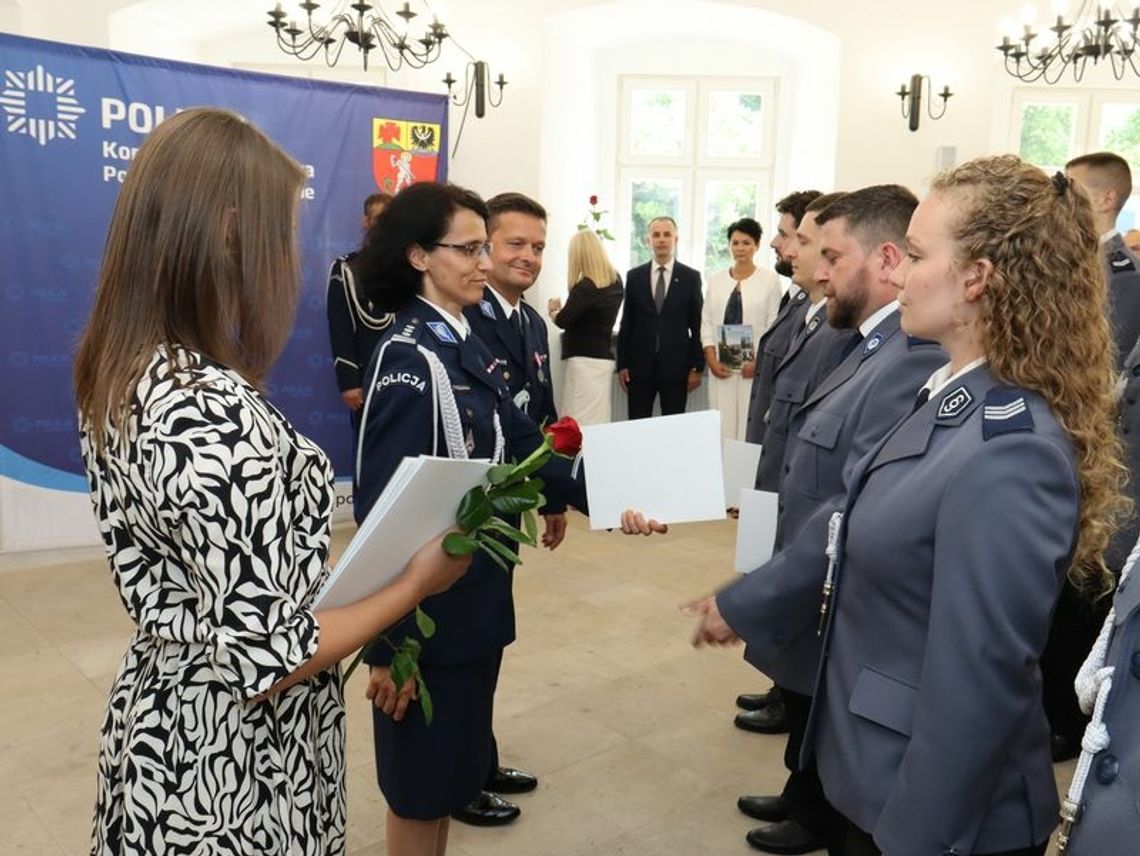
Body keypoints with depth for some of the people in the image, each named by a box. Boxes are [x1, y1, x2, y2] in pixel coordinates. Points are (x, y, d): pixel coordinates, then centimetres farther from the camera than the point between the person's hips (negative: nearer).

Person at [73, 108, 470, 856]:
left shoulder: (119, 377, -2)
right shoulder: (216, 416, -31)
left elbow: (158, 582, 6)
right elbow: (264, 660, -27)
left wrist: (334, 568, 10)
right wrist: (416, 583, -15)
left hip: (163, 724, 8)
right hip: (234, 768, -8)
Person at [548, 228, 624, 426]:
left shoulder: (585, 287, -16)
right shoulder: (616, 281, 8)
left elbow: (563, 321, -18)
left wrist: (553, 310, 2)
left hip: (584, 360, -8)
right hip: (604, 357, 8)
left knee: (582, 425, -6)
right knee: (599, 423, 10)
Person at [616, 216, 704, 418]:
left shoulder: (691, 277, 2)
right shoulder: (634, 276, 6)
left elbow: (697, 326, 2)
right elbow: (626, 323, 7)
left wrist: (697, 367, -2)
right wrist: (622, 364, 3)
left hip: (676, 366, -1)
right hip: (640, 366, 1)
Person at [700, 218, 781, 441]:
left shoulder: (769, 280, 0)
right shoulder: (715, 280, 10)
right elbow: (706, 324, 9)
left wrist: (758, 363, -12)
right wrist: (712, 361, -2)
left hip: (754, 367, -3)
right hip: (721, 366, 3)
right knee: (721, 423, 3)